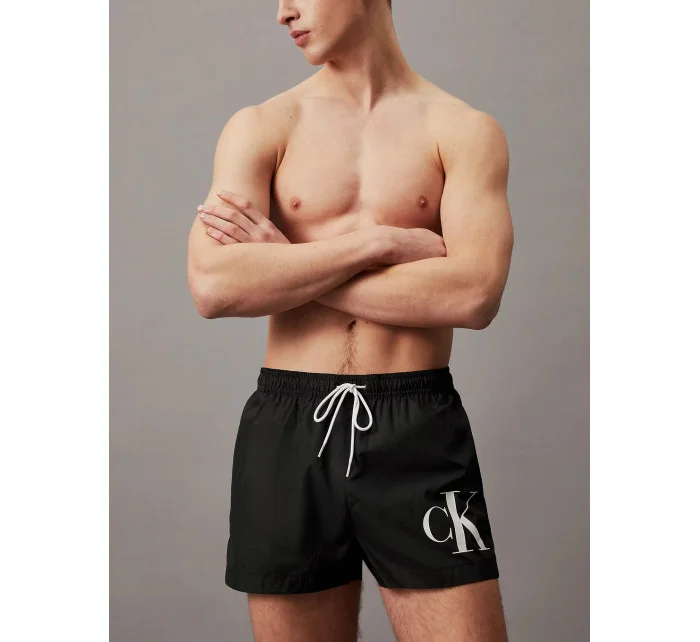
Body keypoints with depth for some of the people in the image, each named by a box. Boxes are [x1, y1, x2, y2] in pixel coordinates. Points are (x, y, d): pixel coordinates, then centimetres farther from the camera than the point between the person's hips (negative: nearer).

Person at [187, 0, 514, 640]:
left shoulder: (465, 130, 3)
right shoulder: (260, 128, 5)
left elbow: (475, 295, -13)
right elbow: (213, 286, -10)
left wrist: (284, 266, -9)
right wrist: (374, 240, -12)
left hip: (421, 430, -1)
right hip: (288, 428, 1)